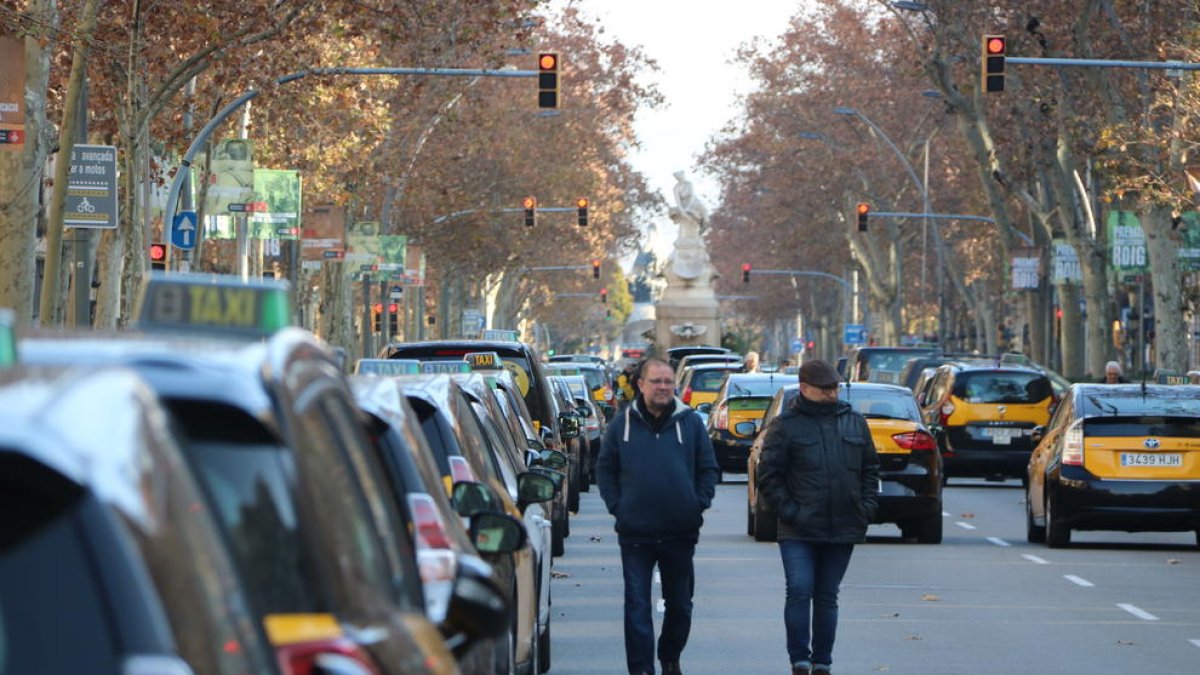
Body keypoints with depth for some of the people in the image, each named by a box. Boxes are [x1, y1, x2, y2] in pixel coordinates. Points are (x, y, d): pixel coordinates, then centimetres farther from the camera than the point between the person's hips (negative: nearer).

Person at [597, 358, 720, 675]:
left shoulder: (691, 422, 3)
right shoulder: (623, 423, 3)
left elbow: (709, 469, 9)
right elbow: (605, 470, 10)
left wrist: (699, 504, -2)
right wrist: (616, 505, -2)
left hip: (681, 532, 1)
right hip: (635, 533, -1)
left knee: (680, 604, 13)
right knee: (637, 606, -3)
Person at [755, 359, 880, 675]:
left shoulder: (855, 423, 11)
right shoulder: (786, 426, -2)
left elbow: (870, 468, 18)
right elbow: (768, 476, -4)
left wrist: (867, 506, 5)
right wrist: (788, 512, -12)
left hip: (843, 530, 4)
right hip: (799, 531, -4)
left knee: (827, 597, 10)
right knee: (799, 592, -13)